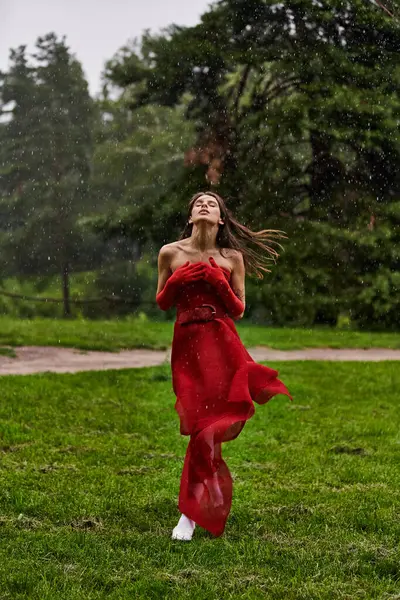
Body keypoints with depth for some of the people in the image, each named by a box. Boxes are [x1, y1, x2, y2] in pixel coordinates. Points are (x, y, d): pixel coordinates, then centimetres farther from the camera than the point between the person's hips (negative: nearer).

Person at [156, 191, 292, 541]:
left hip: (221, 341, -1)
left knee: (206, 422, -8)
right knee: (201, 422, -1)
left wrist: (218, 283, -8)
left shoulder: (232, 258, 6)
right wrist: (177, 281, -6)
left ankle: (190, 513, -1)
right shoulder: (170, 253, 7)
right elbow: (162, 303, 12)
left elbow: (239, 311, 7)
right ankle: (200, 503, 18)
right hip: (186, 342, 1)